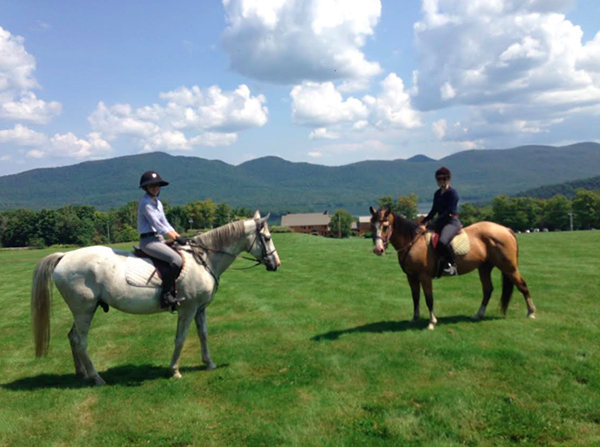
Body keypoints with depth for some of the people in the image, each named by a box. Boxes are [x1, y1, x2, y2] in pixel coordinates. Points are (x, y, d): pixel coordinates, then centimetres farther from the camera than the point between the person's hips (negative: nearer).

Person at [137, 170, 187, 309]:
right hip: (149, 241, -10)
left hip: (159, 239, 10)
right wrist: (176, 238, -14)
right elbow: (157, 225, -16)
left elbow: (165, 224, 17)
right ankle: (166, 296, -22)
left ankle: (173, 292, 6)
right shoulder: (146, 203, -11)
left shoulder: (158, 203, 17)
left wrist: (179, 236, 5)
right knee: (177, 260, -27)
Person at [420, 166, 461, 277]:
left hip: (452, 222, -9)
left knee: (442, 241, -35)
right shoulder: (437, 194, 14)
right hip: (440, 222, 9)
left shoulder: (452, 193, -9)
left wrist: (434, 223, -21)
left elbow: (449, 212, -17)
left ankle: (452, 264, -16)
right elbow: (434, 210, 19)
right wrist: (424, 221, 7)